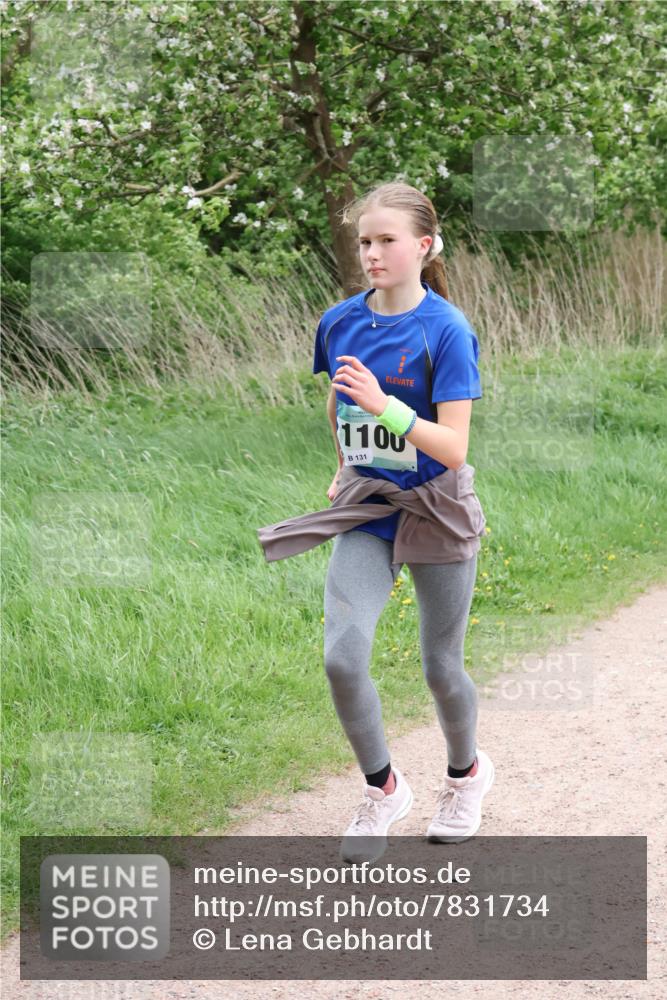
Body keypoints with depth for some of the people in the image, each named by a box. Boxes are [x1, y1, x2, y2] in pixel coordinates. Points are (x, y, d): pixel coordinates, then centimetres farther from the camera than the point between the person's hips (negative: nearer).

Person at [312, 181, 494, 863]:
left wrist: (385, 405, -31)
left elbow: (453, 449, -20)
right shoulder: (340, 322, 0)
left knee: (441, 669, 9)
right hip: (368, 514, 3)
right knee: (342, 659, -13)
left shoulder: (446, 331, -14)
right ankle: (382, 790, 10)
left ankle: (465, 773, 40)